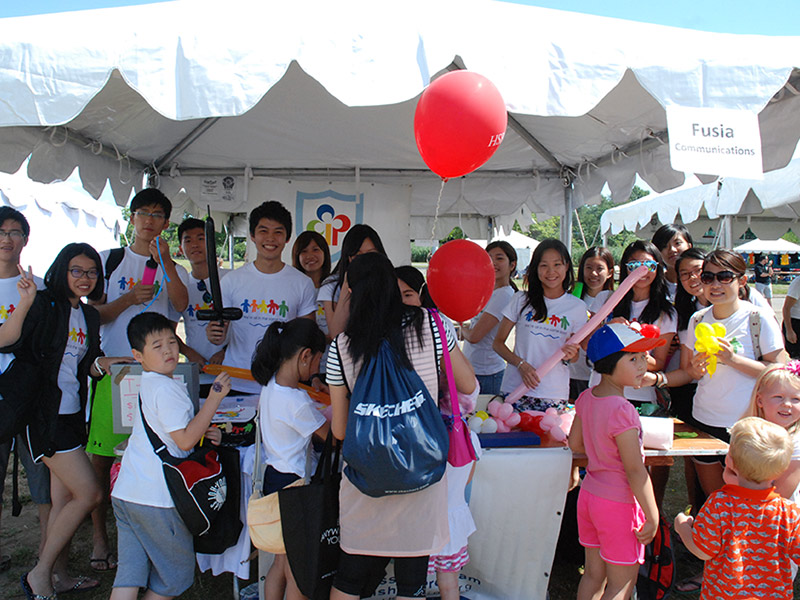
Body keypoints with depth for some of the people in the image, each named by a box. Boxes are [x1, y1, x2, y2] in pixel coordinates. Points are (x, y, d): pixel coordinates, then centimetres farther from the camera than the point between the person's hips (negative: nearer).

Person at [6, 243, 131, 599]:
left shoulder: (89, 316, 14)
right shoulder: (46, 304, -9)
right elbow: (5, 340, -21)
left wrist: (108, 363, -2)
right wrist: (25, 303, -32)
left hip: (71, 414, 8)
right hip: (44, 413, -8)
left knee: (64, 501, 12)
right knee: (89, 493, -9)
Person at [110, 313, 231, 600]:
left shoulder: (146, 386, 15)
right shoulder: (166, 388, -17)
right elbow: (185, 440, -19)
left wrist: (204, 433, 5)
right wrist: (214, 399, -17)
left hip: (125, 494, 9)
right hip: (157, 498, -9)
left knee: (129, 573, 11)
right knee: (176, 573, 11)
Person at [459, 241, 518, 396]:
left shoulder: (504, 294, -16)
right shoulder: (490, 291, 12)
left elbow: (474, 336, -20)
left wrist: (463, 329, 0)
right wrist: (466, 328, -3)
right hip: (472, 369, 9)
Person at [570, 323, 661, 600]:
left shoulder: (586, 398, -2)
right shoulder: (622, 411, -26)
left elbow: (575, 443, 10)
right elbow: (635, 471, -23)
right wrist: (652, 517, -15)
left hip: (588, 494, 8)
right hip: (618, 504, -8)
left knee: (593, 574, 20)